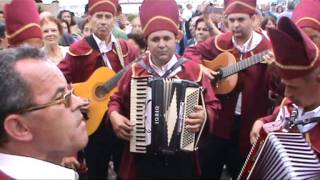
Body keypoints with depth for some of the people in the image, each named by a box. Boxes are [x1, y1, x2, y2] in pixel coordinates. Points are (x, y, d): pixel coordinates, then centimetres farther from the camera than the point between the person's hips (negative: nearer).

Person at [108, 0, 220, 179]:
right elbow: (117, 100, 13)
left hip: (182, 159, 0)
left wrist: (205, 116, -19)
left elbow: (213, 105, 1)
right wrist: (114, 115, -7)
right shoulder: (135, 71, 1)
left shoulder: (193, 69, -3)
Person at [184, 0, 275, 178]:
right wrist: (200, 67, -9)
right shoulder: (220, 42, 0)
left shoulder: (266, 48, -9)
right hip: (218, 119, 2)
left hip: (250, 122, -1)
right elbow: (191, 52, 11)